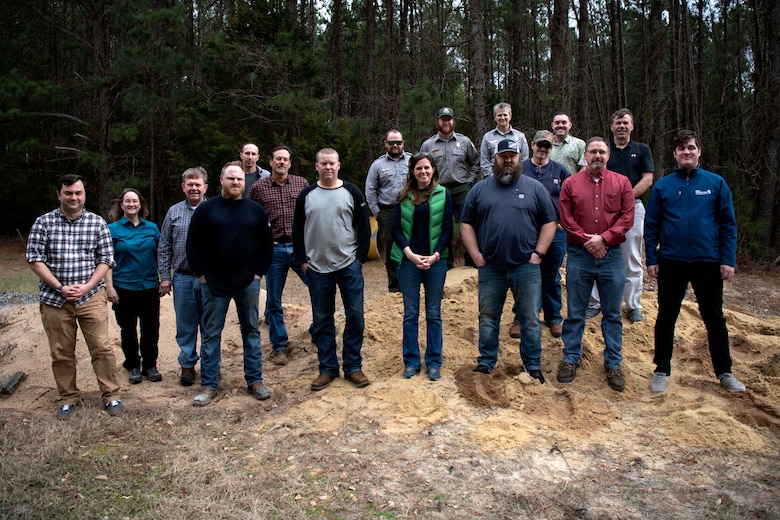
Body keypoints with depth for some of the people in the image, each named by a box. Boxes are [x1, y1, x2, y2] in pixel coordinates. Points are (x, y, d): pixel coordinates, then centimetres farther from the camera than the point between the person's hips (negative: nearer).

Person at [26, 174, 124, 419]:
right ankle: (68, 397, 25)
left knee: (102, 348, 0)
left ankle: (111, 395, 12)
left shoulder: (97, 222, 1)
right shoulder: (44, 222, 0)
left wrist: (87, 286, -10)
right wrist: (60, 288, -11)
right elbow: (34, 258, -2)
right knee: (61, 352, 9)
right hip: (54, 298, 1)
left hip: (91, 296, 0)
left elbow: (105, 259, 2)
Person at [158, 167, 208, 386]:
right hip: (183, 278, 2)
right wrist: (165, 276, 4)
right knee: (185, 326, 9)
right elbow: (164, 247, 9)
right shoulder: (174, 212, 8)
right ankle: (187, 365, 22)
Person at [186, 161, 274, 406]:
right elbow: (193, 245, 1)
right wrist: (202, 274, -4)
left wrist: (259, 272, 0)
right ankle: (209, 385, 15)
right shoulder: (206, 209, 0)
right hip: (214, 283, -1)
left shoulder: (255, 210, 4)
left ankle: (255, 380, 19)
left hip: (248, 282, 1)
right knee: (211, 334, 5)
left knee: (251, 331, 9)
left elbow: (266, 244, 8)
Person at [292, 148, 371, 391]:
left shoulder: (352, 192, 1)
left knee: (355, 316, 1)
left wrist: (360, 257, -2)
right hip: (317, 269, 1)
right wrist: (302, 260, 2)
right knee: (322, 320, 7)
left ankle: (353, 367, 14)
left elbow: (364, 227, 3)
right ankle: (327, 368, 19)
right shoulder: (306, 195, 4)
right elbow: (297, 230, 7)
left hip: (350, 266, -1)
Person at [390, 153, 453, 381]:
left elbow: (448, 229, 1)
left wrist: (435, 256, -11)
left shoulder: (443, 195, 3)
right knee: (411, 314, 6)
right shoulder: (404, 197, 6)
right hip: (408, 260, 1)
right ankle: (411, 361, 18)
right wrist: (411, 254, -11)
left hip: (435, 260, -1)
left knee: (433, 314, 6)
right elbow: (396, 229, 1)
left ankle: (434, 362, 17)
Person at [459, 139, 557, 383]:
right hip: (490, 268, 1)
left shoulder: (535, 188, 4)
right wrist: (477, 256, -1)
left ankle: (532, 365, 20)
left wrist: (538, 254, -5)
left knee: (530, 320, 7)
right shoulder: (480, 189, 7)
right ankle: (486, 362, 25)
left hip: (526, 268, -1)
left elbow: (549, 223, 4)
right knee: (488, 318, 11)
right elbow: (466, 223, 7)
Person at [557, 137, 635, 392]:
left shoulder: (621, 182, 5)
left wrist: (603, 238, -13)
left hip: (612, 256, 1)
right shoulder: (571, 183, 4)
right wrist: (587, 241, -11)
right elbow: (565, 218, -2)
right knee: (575, 312, 7)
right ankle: (570, 359, 20)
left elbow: (627, 217, -2)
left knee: (612, 313, 9)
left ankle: (613, 364, 20)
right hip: (579, 256, 0)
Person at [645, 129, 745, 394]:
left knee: (714, 318, 10)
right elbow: (651, 226, 3)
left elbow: (728, 223, 2)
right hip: (671, 262, 0)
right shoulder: (663, 186, 2)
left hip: (708, 262, 0)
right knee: (666, 317, 9)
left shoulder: (716, 183, 2)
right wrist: (651, 259, -2)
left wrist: (728, 259, -4)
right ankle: (662, 370, 21)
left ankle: (724, 372, 26)